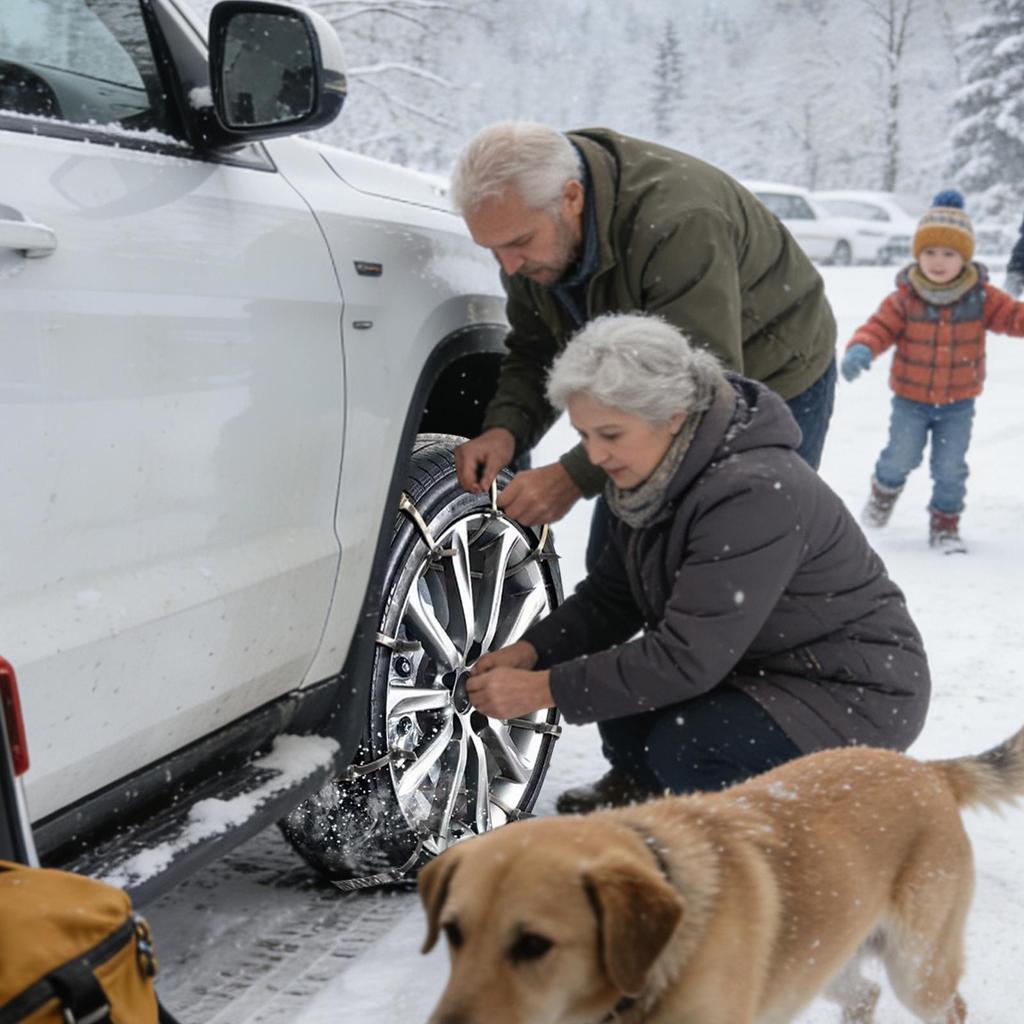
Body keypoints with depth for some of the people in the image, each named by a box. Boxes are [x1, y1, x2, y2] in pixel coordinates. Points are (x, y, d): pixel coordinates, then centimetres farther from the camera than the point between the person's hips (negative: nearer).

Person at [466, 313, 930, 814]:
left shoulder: (755, 494, -31)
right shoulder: (656, 478, -4)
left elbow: (687, 659, -32)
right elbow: (609, 596, 6)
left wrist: (544, 690, -29)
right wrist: (531, 651, -11)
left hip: (859, 693, -8)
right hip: (757, 667, 8)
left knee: (683, 747, -26)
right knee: (609, 671, -7)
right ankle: (638, 787, 21)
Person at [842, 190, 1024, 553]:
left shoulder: (981, 297, -6)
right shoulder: (904, 298, -11)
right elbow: (878, 328, -15)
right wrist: (860, 349, -36)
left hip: (959, 402, 1)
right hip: (910, 399, -1)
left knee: (950, 468, 4)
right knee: (902, 456, 2)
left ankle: (945, 523, 22)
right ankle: (886, 488, 36)